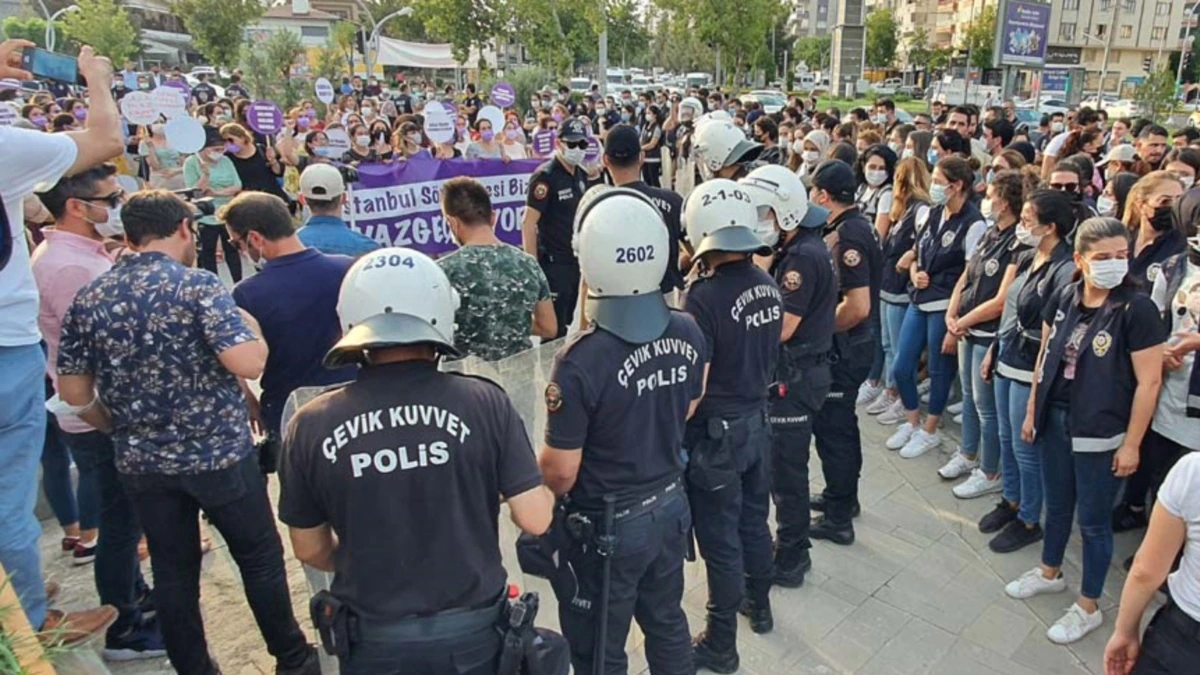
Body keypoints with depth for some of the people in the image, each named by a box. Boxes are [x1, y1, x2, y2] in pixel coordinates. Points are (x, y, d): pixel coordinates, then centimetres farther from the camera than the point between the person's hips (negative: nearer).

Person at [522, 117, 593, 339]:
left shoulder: (581, 175, 9)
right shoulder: (545, 176, -14)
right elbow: (528, 223, -18)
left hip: (575, 260, 8)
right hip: (552, 263, -7)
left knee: (565, 323, 16)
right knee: (553, 329, -2)